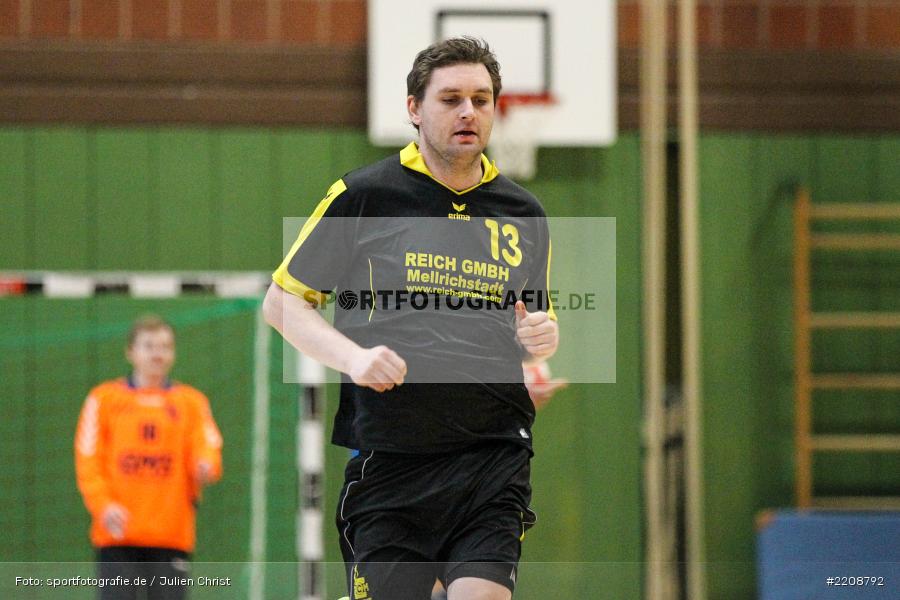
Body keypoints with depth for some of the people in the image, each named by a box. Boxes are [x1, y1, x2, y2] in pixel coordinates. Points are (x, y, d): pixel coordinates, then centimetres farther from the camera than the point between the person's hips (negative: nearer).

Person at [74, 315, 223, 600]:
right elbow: (87, 462, 2)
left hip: (172, 535, 1)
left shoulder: (191, 402, 12)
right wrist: (103, 506, -13)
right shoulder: (104, 398, 8)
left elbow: (206, 448, -1)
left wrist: (205, 468, -25)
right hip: (117, 536, -1)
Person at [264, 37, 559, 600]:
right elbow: (282, 301, 6)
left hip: (494, 462, 2)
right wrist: (353, 356, -11)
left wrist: (544, 338, 1)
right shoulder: (362, 195, 1)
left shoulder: (524, 214, 12)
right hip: (387, 462, -2)